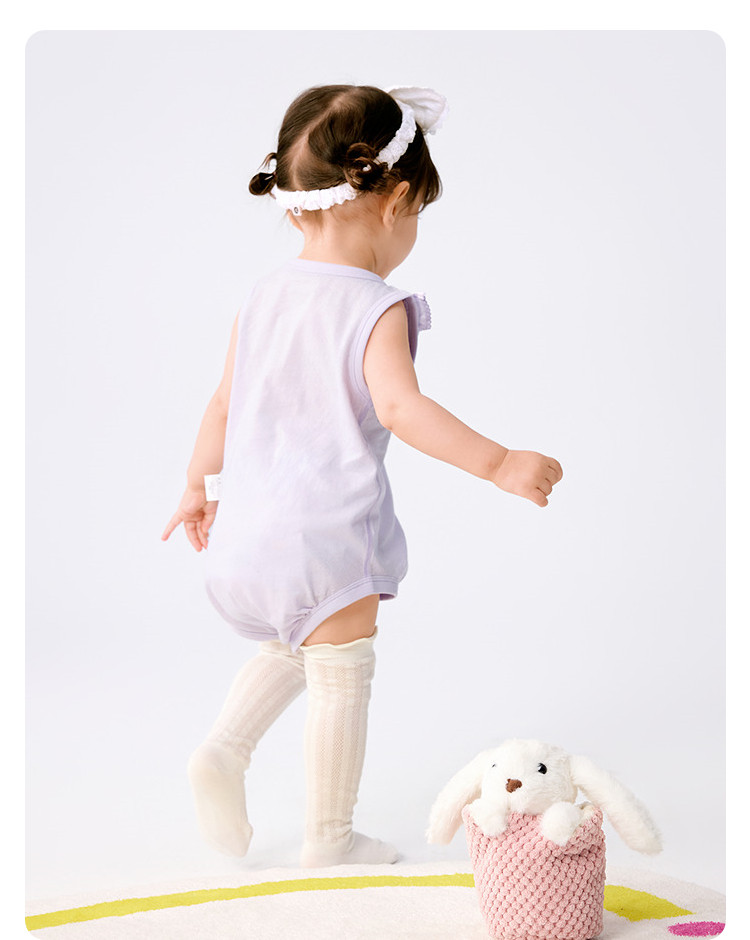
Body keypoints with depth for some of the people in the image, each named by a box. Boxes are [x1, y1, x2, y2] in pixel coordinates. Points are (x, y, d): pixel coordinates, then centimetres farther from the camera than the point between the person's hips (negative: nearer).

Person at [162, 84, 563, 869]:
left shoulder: (263, 296, 6)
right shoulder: (379, 310, -15)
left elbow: (225, 401, 13)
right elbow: (398, 407, -29)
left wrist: (197, 488, 23)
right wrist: (497, 463, -28)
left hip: (250, 526, 7)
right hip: (329, 536, -7)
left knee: (290, 649, 31)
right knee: (340, 680, 7)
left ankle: (225, 747, 16)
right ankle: (329, 840, 18)